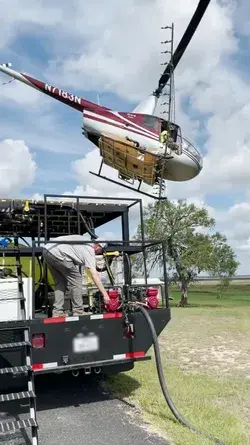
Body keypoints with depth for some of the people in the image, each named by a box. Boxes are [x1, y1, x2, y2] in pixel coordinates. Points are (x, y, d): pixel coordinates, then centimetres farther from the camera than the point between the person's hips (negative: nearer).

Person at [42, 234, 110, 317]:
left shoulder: (84, 240, 23)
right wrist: (105, 294, -6)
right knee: (76, 279, 1)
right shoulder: (89, 250, -1)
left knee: (60, 282, 17)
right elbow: (94, 275, -7)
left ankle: (57, 312, 15)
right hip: (57, 253, -9)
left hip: (46, 249, 9)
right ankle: (78, 312, 4)